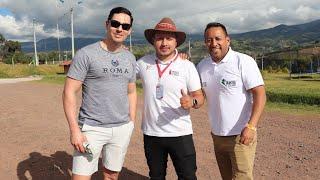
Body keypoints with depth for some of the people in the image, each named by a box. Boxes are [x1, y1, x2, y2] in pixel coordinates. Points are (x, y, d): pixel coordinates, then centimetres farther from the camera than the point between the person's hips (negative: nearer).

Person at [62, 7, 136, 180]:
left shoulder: (130, 58, 8)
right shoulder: (86, 54, -8)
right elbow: (69, 92, -10)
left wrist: (132, 123, 10)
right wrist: (74, 129, -15)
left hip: (122, 128, 5)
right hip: (92, 128, -4)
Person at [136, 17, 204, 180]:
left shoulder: (188, 66, -5)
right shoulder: (143, 63, 0)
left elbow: (199, 97, -3)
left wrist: (192, 102, -25)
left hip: (180, 134, -2)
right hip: (151, 133, 3)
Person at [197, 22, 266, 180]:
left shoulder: (244, 62, -10)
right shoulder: (202, 66, 5)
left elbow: (260, 94, -15)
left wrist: (251, 126, -24)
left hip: (241, 135, -5)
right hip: (217, 136, 5)